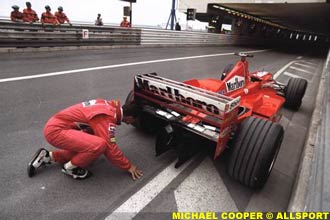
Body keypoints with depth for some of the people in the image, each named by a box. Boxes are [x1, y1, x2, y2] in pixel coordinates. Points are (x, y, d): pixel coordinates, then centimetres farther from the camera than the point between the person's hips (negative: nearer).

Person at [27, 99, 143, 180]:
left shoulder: (109, 105, 5)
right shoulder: (107, 118, -22)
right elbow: (110, 148, -20)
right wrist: (128, 166, -9)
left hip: (56, 124, 10)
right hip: (55, 130, -9)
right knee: (100, 145, -25)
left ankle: (47, 157, 22)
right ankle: (70, 167, 0)